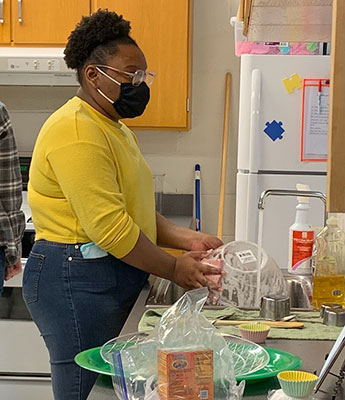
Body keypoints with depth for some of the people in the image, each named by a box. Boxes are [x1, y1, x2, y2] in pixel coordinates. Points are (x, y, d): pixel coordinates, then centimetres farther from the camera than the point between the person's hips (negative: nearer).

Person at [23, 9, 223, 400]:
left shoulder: (113, 127, 18)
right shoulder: (76, 131, -16)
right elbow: (109, 227, -22)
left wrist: (185, 239, 3)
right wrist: (173, 269, -13)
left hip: (117, 279, 10)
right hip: (77, 280, -10)